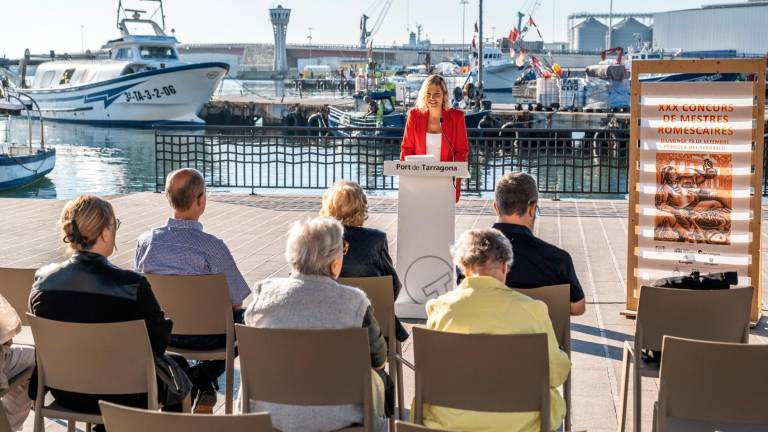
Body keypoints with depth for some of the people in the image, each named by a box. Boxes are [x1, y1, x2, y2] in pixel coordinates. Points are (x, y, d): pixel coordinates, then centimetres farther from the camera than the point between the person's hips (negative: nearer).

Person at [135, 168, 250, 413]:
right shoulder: (212, 247, -26)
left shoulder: (145, 241, -13)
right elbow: (237, 301, -16)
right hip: (205, 338, -4)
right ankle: (203, 379, 16)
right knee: (240, 319, 28)